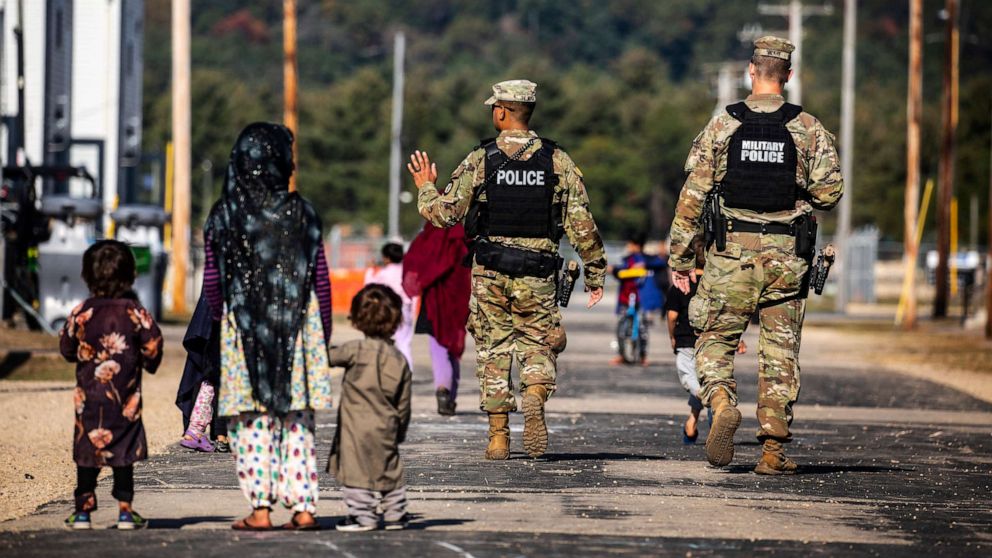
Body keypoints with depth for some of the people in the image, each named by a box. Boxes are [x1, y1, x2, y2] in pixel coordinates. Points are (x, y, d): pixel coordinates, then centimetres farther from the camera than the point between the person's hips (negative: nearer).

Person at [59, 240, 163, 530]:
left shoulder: (82, 312, -4)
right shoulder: (134, 311, -6)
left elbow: (66, 346, 3)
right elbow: (153, 343, -4)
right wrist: (148, 362, 16)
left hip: (89, 395, 0)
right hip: (125, 397, 0)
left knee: (86, 450, 7)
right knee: (124, 451, 6)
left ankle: (83, 509, 6)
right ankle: (125, 509, 5)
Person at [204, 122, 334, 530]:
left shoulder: (224, 214, -2)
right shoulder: (301, 212, -1)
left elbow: (212, 282, 1)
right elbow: (321, 279, 2)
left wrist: (223, 320, 19)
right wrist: (323, 333, 12)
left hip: (243, 328, -1)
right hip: (298, 327, 1)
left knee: (252, 421, 3)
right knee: (297, 420, 7)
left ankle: (260, 509, -2)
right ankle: (304, 507, 3)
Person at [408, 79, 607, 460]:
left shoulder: (480, 161, -4)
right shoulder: (557, 160, -1)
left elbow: (444, 214, -2)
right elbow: (582, 222, -2)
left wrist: (426, 188, 19)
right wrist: (595, 273, 5)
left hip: (491, 271, 0)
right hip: (537, 275, 0)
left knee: (494, 352, 11)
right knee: (538, 349, 11)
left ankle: (498, 437, 9)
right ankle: (535, 398, -21)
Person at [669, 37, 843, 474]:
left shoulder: (722, 126, 0)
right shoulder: (808, 128, 0)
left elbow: (692, 196, -2)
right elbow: (830, 192, -5)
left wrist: (680, 258, 4)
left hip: (733, 250, -1)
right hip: (787, 256, 1)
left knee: (716, 340, 11)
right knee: (780, 351, 7)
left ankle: (722, 403, -19)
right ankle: (773, 450, 4)